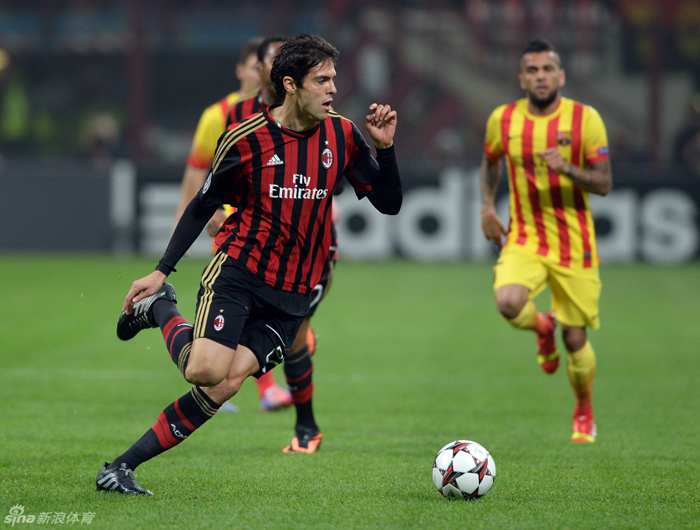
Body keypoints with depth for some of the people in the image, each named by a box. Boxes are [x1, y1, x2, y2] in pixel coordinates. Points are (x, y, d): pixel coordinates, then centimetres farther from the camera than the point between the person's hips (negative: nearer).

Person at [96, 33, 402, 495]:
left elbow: (389, 204, 6)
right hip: (237, 272, -3)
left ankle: (124, 467, -6)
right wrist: (161, 271, 2)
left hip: (292, 295, 3)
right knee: (206, 369, -25)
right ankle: (159, 308, 8)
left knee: (227, 384, -14)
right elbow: (203, 205, 5)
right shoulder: (246, 139, -7)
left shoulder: (341, 136, 2)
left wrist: (385, 147, -11)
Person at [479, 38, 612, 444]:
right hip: (524, 240, 1)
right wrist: (487, 205, 6)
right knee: (508, 303, -28)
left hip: (574, 244, -1)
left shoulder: (585, 119, -8)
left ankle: (584, 414, 30)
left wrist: (567, 169, -26)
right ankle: (543, 326, 10)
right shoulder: (503, 120, 0)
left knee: (575, 339, 1)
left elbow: (604, 184, -8)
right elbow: (491, 162, 21)